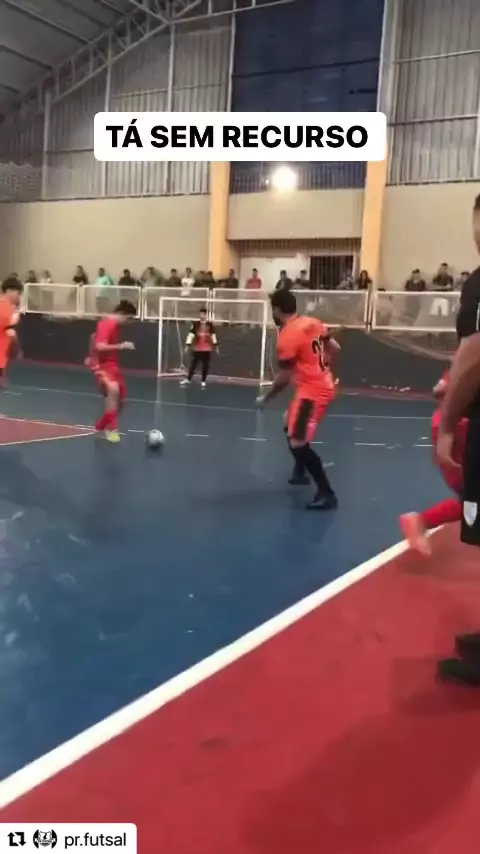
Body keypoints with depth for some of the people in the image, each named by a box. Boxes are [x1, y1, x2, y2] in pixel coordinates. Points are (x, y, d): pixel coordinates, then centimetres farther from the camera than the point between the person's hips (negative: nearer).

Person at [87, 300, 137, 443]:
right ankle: (111, 429, -30)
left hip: (112, 364, 10)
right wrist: (121, 346, -33)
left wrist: (91, 356, 30)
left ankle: (101, 426, 27)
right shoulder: (107, 324, -18)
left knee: (121, 399, 10)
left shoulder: (115, 324, 13)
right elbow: (100, 347, -30)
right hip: (102, 365, -10)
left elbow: (94, 336, 26)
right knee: (113, 389, -35)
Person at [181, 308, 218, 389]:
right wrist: (188, 344, -12)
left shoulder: (210, 325, 5)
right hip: (197, 349, -1)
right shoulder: (195, 324, -1)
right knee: (193, 364, 1)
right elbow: (191, 334, -6)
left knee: (206, 366, 4)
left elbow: (213, 335, 11)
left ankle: (203, 381, 13)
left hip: (207, 349, 1)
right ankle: (188, 379, 9)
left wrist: (215, 345, 10)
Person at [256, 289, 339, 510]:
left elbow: (284, 378, -15)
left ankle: (326, 493, -14)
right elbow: (335, 348, 13)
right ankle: (300, 471, 45)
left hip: (311, 391, -10)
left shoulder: (288, 336, -18)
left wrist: (265, 398, -1)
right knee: (291, 427, 28)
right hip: (323, 385, 10)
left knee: (298, 442, -14)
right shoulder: (313, 323, 6)